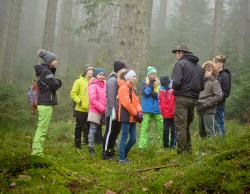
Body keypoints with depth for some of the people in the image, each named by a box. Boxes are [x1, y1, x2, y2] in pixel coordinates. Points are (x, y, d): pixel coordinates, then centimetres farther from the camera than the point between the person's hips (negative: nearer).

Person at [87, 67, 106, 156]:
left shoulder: (105, 84, 12)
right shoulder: (93, 85, -6)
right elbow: (93, 100, -13)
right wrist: (103, 109, -16)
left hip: (104, 111, 6)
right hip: (95, 111, -6)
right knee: (93, 129, 1)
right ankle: (91, 148, 9)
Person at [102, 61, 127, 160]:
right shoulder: (112, 80, -12)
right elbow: (111, 97, -18)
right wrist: (113, 110, -21)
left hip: (118, 111, 9)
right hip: (112, 111, -9)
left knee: (115, 131, 14)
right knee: (110, 131, -4)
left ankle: (111, 150, 23)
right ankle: (105, 153, 1)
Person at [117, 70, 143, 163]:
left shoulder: (132, 88, 19)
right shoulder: (123, 88, -11)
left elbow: (136, 101, 16)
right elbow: (126, 103, -18)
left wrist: (139, 112, -1)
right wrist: (136, 114, -13)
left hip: (132, 117, 9)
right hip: (126, 117, -9)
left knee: (133, 139, 10)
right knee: (124, 138, -3)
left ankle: (123, 155, 21)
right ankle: (122, 158, 3)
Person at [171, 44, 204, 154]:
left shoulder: (180, 64, -7)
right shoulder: (199, 67, 15)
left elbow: (176, 82, -18)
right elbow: (202, 86, 15)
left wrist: (173, 87, 2)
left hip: (182, 98, -7)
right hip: (194, 99, 7)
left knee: (180, 127, -4)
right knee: (187, 126, 17)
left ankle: (182, 152, -5)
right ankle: (188, 151, 20)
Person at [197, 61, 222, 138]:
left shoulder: (215, 82, -5)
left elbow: (218, 96, -13)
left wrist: (207, 104, -15)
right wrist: (198, 103, 7)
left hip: (209, 110, -7)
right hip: (201, 110, 7)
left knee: (209, 132, -7)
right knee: (201, 132, 11)